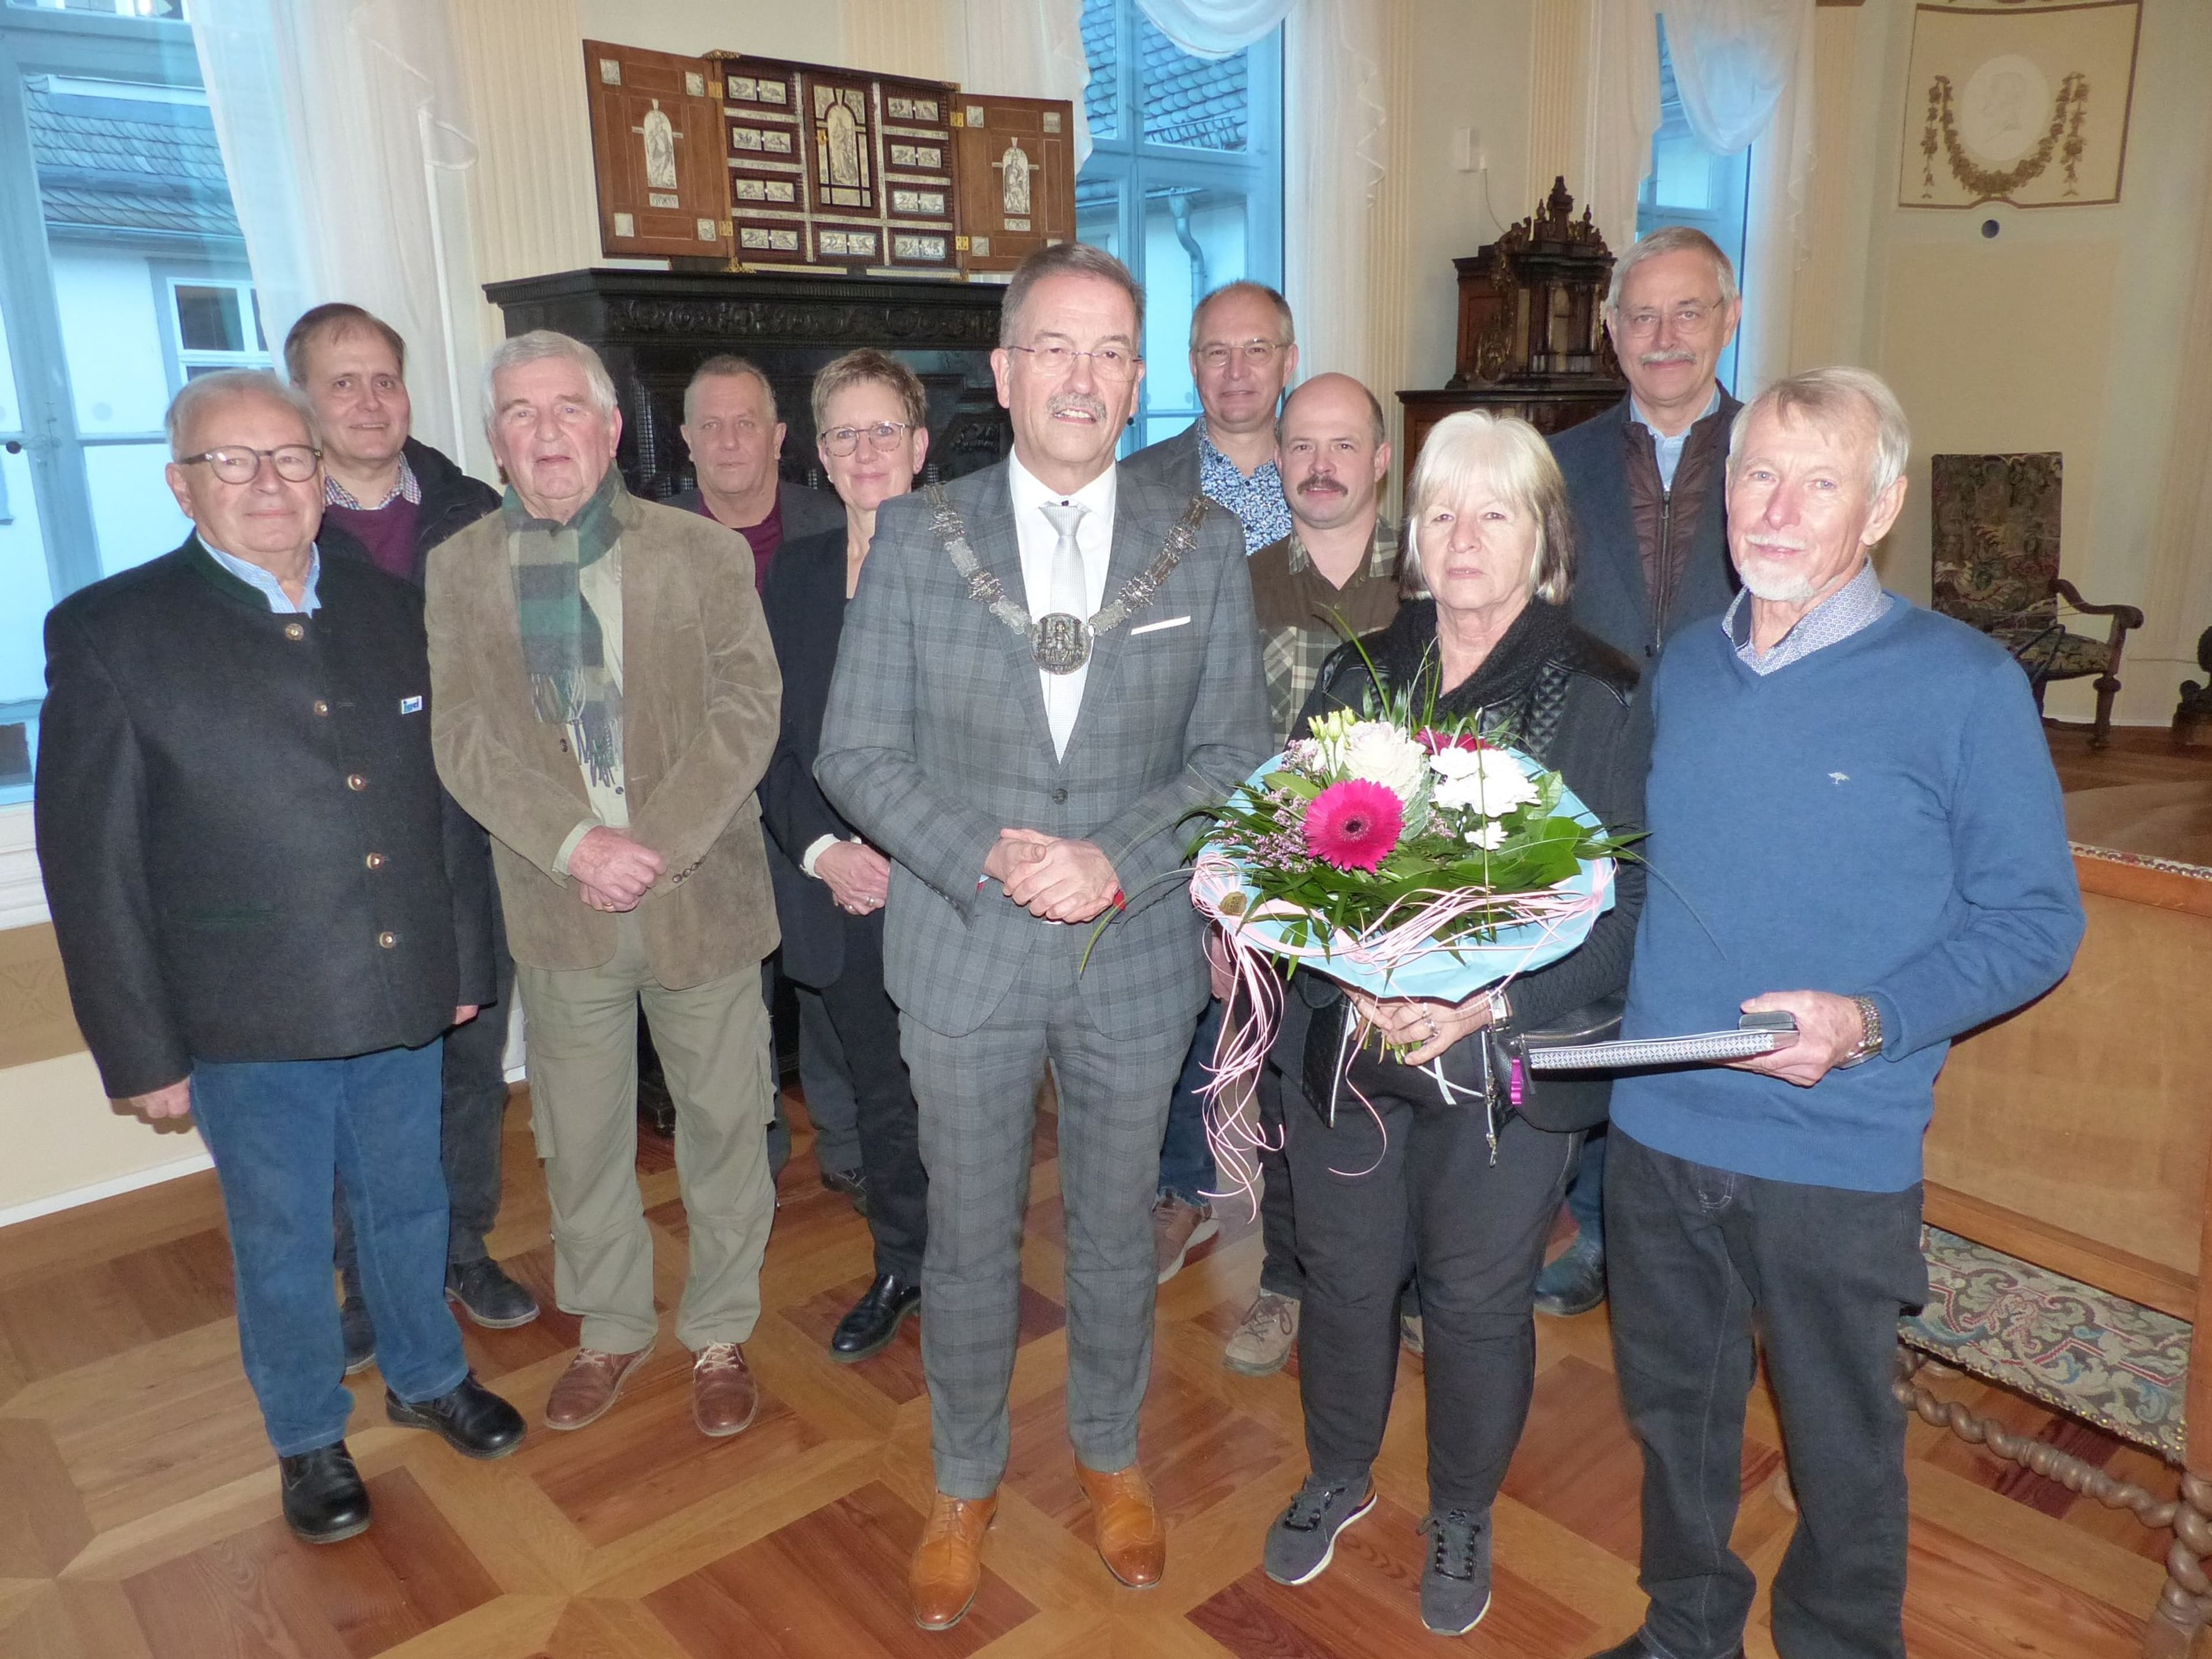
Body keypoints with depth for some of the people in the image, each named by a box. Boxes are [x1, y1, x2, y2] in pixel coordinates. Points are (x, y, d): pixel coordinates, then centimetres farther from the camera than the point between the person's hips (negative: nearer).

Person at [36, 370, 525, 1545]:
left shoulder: (390, 611, 3)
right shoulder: (108, 631, -9)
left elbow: (447, 803, 8)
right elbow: (91, 865, -9)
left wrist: (465, 962, 8)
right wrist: (142, 1051, -8)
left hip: (402, 1004, 4)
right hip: (249, 1028, -3)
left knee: (409, 1206, 20)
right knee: (281, 1240, 15)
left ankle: (427, 1378, 45)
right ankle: (309, 1439, 38)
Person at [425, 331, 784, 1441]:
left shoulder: (703, 553, -1)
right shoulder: (458, 568, 3)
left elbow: (746, 707, -8)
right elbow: (464, 734, -4)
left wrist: (660, 843, -18)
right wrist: (578, 843, -18)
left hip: (701, 892, -1)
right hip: (557, 899, 2)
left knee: (723, 1122, 10)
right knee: (579, 1137, 15)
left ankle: (719, 1331, 32)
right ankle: (612, 1328, 38)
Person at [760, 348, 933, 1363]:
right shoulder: (795, 574, 8)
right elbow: (768, 737, 7)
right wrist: (822, 850, -7)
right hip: (839, 890, 4)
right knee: (881, 1095, 17)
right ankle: (900, 1272, 36)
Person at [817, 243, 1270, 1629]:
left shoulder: (1204, 545, -1)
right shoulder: (917, 540, -3)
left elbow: (1236, 753, -2)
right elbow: (857, 753, -4)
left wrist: (1120, 861, -17)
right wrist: (987, 857, -18)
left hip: (1140, 954, 1)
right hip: (966, 955, 0)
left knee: (1116, 1232, 18)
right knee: (970, 1244, 14)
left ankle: (1112, 1454, 44)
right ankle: (967, 1483, 39)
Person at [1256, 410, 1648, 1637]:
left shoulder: (1599, 695, -7)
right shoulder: (1357, 672, 3)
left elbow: (1624, 904, -9)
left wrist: (1492, 1002, -22)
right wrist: (1348, 980, -15)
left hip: (1506, 1060, -2)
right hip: (1342, 1045, 3)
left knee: (1478, 1302, 13)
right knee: (1344, 1279, 17)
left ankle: (1461, 1521, 41)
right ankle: (1337, 1477, 45)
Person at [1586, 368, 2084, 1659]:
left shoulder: (1964, 683, -10)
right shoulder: (1687, 665, 4)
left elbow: (2035, 920, -9)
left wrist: (1872, 1022, -23)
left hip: (1836, 1152, -4)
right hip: (1656, 1125, 5)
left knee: (1840, 1442, 15)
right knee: (1673, 1406, 22)